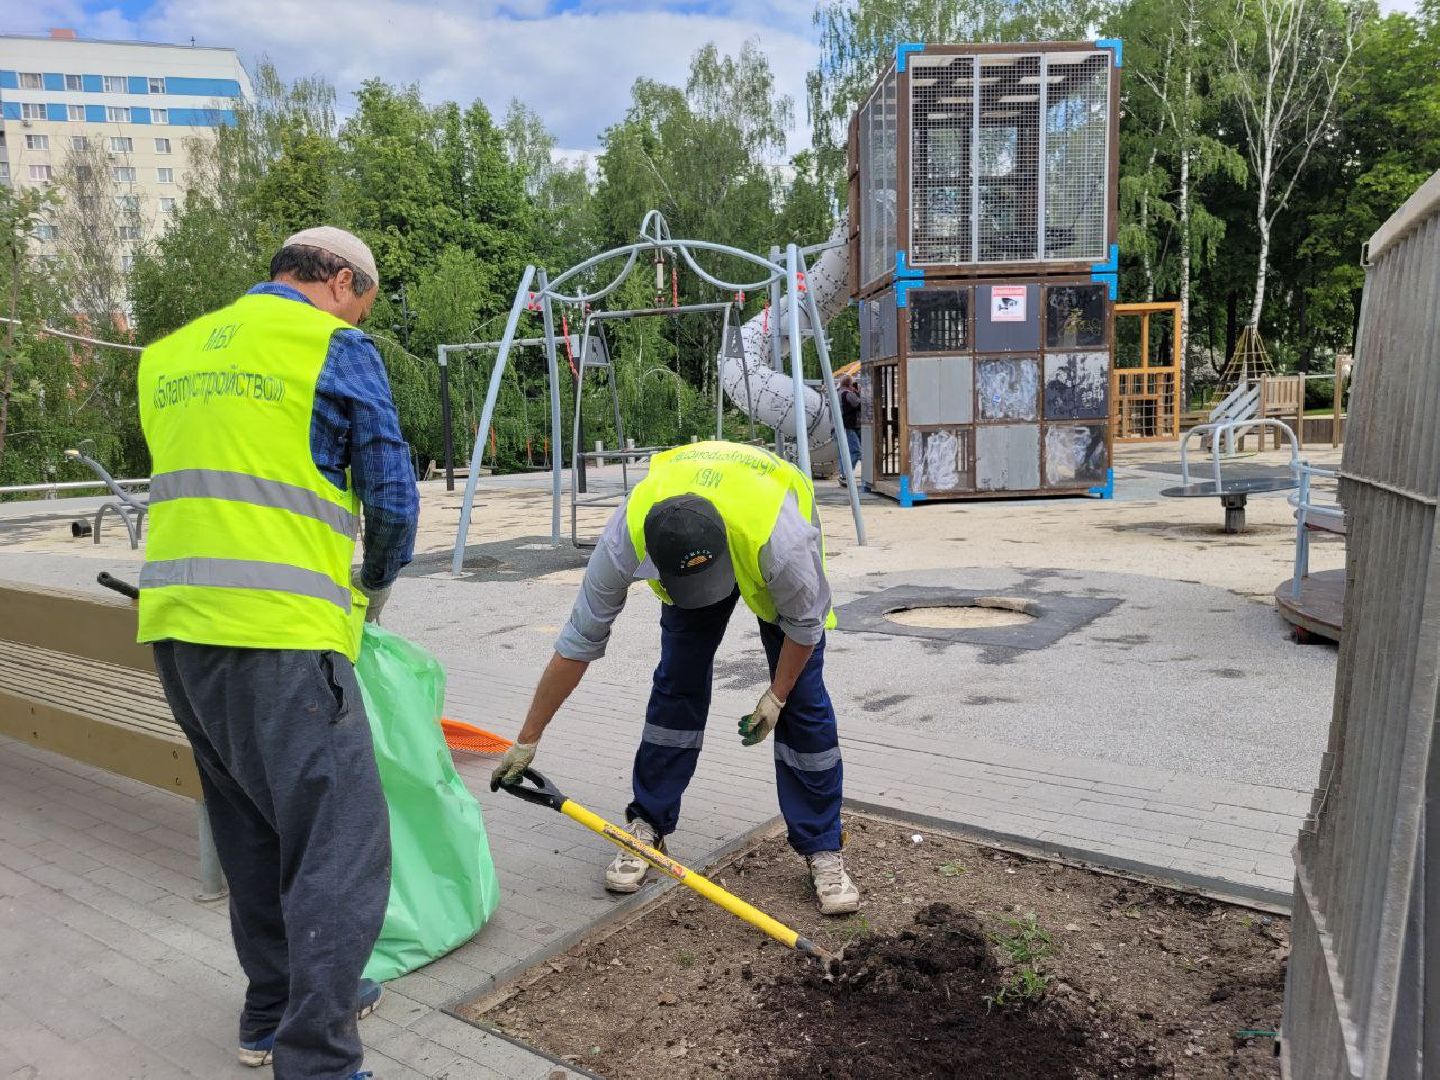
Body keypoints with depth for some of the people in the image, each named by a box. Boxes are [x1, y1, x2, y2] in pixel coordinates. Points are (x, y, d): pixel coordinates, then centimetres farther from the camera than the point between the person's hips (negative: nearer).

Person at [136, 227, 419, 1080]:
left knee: (255, 832, 20)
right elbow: (393, 496, -4)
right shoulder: (336, 348, -2)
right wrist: (378, 581, 15)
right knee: (343, 844, -2)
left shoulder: (171, 354, 19)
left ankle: (276, 1011, 33)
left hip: (177, 626, 8)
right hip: (280, 634, -8)